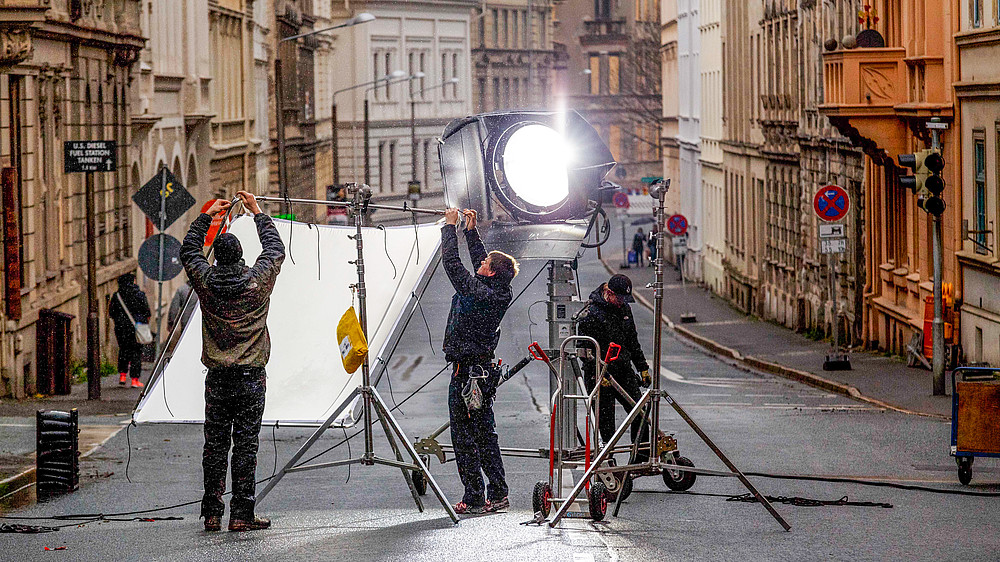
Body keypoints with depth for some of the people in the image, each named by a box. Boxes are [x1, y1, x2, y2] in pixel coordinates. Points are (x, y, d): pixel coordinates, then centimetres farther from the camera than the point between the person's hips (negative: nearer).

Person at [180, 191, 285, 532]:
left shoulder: (207, 282, -3)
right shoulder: (256, 281, -6)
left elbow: (189, 250, 16)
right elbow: (275, 250, 12)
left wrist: (206, 217, 25)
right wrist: (258, 213, 21)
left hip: (217, 379, 2)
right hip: (251, 376, -2)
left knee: (215, 446, 7)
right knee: (245, 446, -1)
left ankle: (212, 514, 9)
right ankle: (242, 514, -3)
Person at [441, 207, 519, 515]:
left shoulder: (476, 292, -20)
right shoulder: (500, 292, 3)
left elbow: (452, 262, -17)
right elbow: (479, 257, 20)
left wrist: (450, 226, -6)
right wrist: (470, 230, 22)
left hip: (466, 371, -8)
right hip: (485, 368, 8)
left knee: (464, 434, -3)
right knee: (485, 432, 14)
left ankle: (474, 498, -3)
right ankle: (498, 495, 15)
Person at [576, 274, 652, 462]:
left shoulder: (624, 309, 9)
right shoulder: (590, 314, -15)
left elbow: (632, 341, 20)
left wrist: (643, 368, 18)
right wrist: (599, 373, -25)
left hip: (624, 370, 7)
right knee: (606, 420, -3)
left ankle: (641, 457, 9)